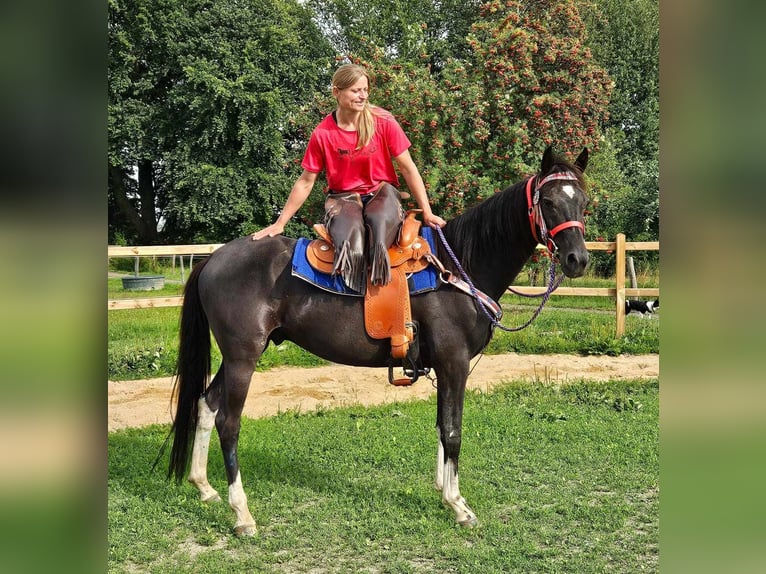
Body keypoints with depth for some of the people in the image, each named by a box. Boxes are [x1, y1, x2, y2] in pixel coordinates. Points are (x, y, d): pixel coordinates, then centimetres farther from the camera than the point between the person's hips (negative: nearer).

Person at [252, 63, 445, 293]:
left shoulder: (384, 122, -6)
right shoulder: (323, 133, -5)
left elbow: (408, 168, -1)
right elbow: (306, 181, 3)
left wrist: (427, 213, -5)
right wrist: (279, 224, 2)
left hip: (381, 191, 1)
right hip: (343, 198, 0)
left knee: (382, 220, -38)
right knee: (350, 229, -37)